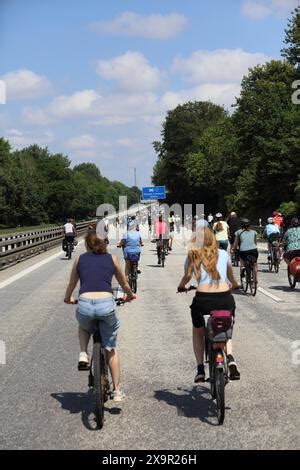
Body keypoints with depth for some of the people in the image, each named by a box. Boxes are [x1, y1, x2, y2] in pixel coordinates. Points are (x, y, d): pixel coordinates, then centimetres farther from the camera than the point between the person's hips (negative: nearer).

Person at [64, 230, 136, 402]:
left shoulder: (80, 259, 16)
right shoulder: (111, 259, 16)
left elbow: (71, 285, 27)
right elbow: (124, 284, 28)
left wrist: (68, 299, 48)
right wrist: (130, 296, 49)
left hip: (85, 304, 0)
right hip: (107, 304, 0)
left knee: (84, 327, 37)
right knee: (112, 348, 18)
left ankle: (83, 354, 13)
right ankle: (117, 390, 19)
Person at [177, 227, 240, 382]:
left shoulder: (192, 256, 11)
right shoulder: (223, 254, 18)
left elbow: (187, 276, 1)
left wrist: (181, 285, 23)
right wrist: (234, 284, 52)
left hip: (203, 299, -1)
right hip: (225, 298, 1)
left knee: (198, 333, 28)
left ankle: (200, 369, 17)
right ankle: (230, 360, -2)